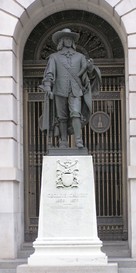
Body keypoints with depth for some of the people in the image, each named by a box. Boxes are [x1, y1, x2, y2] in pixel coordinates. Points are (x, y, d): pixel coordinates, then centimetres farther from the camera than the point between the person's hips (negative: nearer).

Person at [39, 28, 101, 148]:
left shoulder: (80, 56, 16)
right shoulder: (54, 57, 11)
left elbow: (87, 70, 7)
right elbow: (49, 73, 3)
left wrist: (90, 66, -17)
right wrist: (48, 88, -11)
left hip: (75, 91, 0)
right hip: (60, 91, 0)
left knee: (76, 114, -15)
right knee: (62, 118, 1)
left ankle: (79, 142, -21)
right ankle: (63, 143, 7)